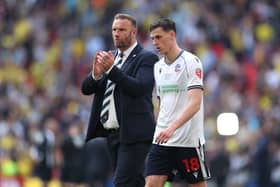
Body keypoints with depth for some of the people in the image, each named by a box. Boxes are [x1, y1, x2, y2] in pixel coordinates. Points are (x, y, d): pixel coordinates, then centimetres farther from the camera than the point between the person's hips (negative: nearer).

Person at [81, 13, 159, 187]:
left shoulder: (147, 58, -5)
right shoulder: (110, 57, 16)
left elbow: (139, 88, -21)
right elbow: (86, 88, 9)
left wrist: (111, 69, -26)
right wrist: (96, 74, -12)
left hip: (133, 135, -7)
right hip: (112, 133, 8)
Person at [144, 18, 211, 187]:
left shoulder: (191, 62, -9)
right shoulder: (158, 66, 14)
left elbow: (195, 103, -19)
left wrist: (172, 127, -31)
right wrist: (161, 130, 14)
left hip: (189, 140, -6)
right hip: (162, 140, 6)